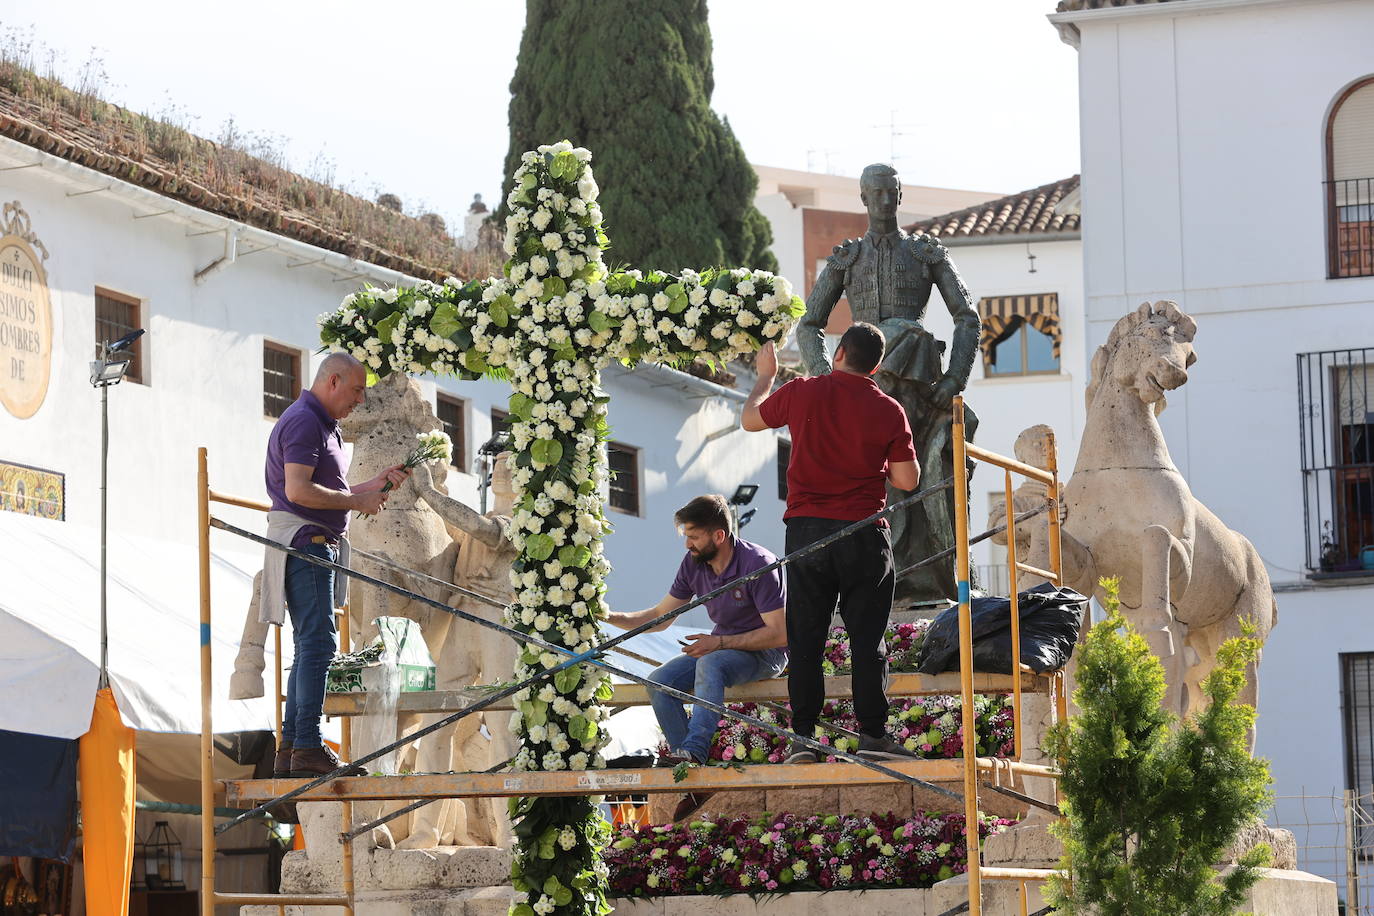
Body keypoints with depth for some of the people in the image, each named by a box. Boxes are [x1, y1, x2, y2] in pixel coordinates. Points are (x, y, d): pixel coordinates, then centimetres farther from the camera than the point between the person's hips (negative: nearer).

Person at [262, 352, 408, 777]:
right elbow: (299, 490, -21)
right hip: (304, 540, -11)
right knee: (317, 642, -15)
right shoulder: (303, 421, -10)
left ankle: (290, 751, 10)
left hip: (316, 546, 11)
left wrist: (377, 483, 16)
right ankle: (308, 748, -19)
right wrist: (357, 500, -13)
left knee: (310, 646, 10)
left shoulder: (322, 425, 23)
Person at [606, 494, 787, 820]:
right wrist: (612, 618, -7)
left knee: (710, 664, -38)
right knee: (659, 680, -17)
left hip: (765, 654, -7)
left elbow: (779, 633, -21)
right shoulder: (694, 564, 0)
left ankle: (694, 750, -46)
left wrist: (719, 642, -27)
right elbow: (660, 616, 9)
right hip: (722, 647, 7)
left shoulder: (758, 564, -21)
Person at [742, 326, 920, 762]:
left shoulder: (801, 393, -1)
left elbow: (750, 420, 16)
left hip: (806, 531, 1)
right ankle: (872, 735, 2)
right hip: (863, 535, -1)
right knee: (867, 640, 3)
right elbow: (907, 480, -2)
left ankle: (803, 737, 4)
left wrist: (766, 376, 32)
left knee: (805, 640, 6)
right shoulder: (889, 411, -3)